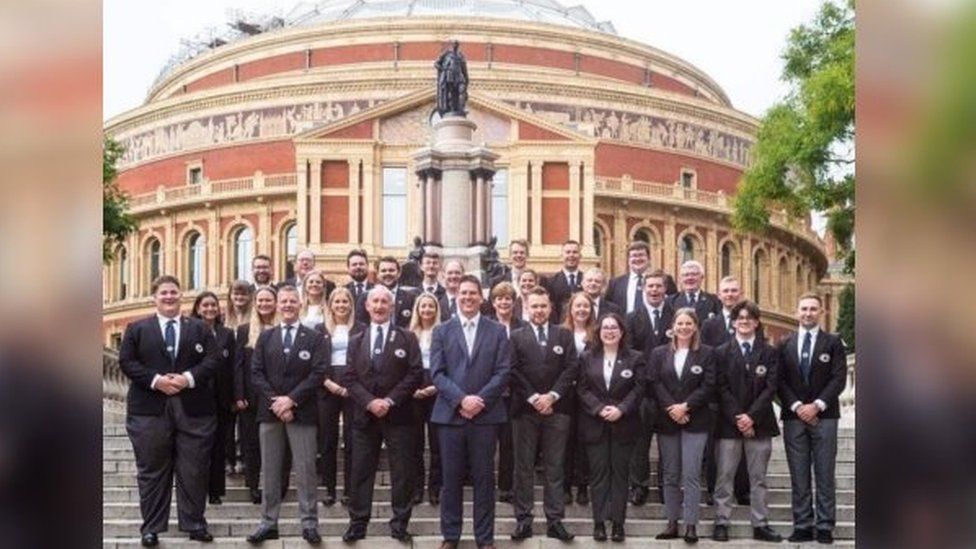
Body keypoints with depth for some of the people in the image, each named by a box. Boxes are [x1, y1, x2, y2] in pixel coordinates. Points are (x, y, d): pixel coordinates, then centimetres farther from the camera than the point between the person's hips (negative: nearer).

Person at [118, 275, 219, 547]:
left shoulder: (199, 329, 11)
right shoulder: (137, 329, 8)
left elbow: (212, 361, 2)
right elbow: (126, 362, -1)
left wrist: (189, 378, -14)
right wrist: (155, 380, -13)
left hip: (193, 410, 1)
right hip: (150, 409, -1)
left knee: (193, 471, 3)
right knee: (152, 472, 3)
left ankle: (194, 524, 13)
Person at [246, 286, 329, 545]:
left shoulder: (315, 338, 4)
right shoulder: (265, 337, 12)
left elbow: (318, 374, -6)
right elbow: (256, 373, 4)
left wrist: (291, 399, -15)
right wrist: (275, 402, -10)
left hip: (302, 412, -3)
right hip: (269, 411, 3)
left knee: (305, 470, -2)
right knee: (270, 471, 6)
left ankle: (309, 523, 2)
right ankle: (268, 522, 11)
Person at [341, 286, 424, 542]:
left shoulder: (407, 338, 3)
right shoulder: (356, 341, 12)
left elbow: (415, 374, -5)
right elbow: (350, 378, 5)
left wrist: (390, 400, -14)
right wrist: (369, 402, -12)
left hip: (398, 415, -2)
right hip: (365, 415, 2)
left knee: (402, 472, 1)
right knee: (361, 471, 5)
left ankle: (399, 523, 8)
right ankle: (358, 522, 11)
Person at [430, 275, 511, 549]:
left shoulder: (497, 331, 7)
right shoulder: (442, 331, 8)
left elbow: (502, 372, -1)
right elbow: (437, 372, -1)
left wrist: (480, 399, -13)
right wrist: (461, 399, -14)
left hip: (486, 414, 0)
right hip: (450, 413, 0)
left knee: (484, 478, 4)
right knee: (451, 478, 5)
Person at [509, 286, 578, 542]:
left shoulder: (564, 335, 9)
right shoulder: (516, 337, 6)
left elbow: (571, 368, 0)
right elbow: (513, 371, -2)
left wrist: (552, 395, -11)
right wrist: (533, 398, -12)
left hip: (556, 409, 1)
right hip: (525, 409, -1)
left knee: (555, 468, 3)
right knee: (524, 467, 3)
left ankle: (555, 520, 6)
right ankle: (523, 519, 6)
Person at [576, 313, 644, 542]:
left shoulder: (635, 358, 4)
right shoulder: (587, 357, 6)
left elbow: (638, 389, -3)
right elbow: (582, 389, 0)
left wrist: (620, 409, -16)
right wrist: (599, 409, -14)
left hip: (623, 424, 0)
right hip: (595, 425, 1)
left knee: (620, 473, 3)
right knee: (598, 473, 2)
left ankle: (618, 523, 6)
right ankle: (599, 522, 5)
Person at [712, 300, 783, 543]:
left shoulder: (769, 353, 8)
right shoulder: (721, 352, 5)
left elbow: (770, 387, -1)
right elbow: (721, 388, -2)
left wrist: (752, 416, -12)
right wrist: (738, 418, -12)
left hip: (759, 423, 1)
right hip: (729, 423, -1)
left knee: (758, 477, 6)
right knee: (725, 476, 0)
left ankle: (760, 525, 9)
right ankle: (721, 523, 5)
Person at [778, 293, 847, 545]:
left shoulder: (833, 342, 5)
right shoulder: (785, 345, 10)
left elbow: (839, 379, -3)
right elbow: (781, 381, 5)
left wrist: (817, 405, -11)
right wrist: (797, 406, -8)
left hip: (824, 416, -2)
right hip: (794, 417, 2)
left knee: (825, 474, 0)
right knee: (799, 476, 2)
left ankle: (825, 526, 3)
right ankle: (802, 525, 6)